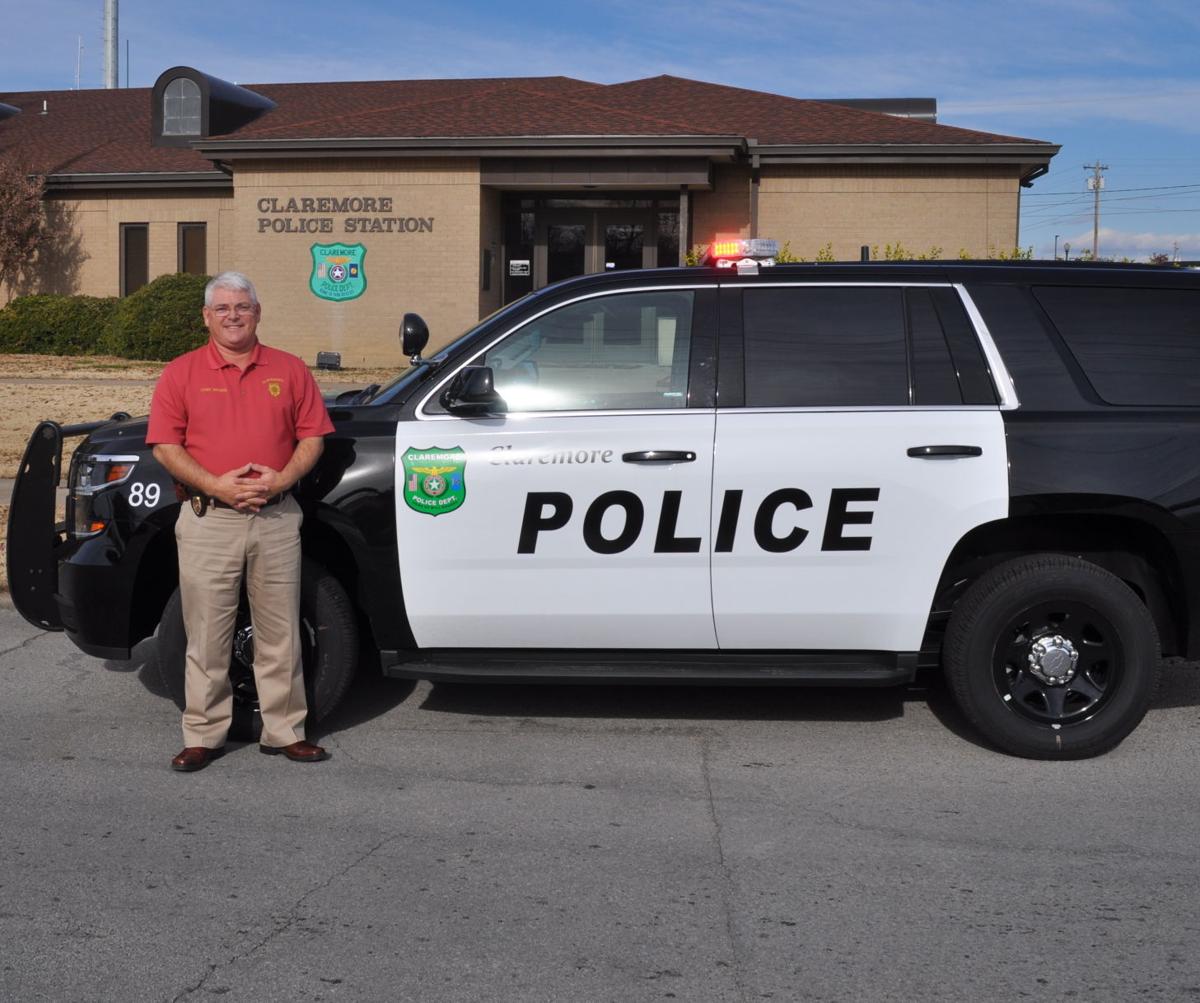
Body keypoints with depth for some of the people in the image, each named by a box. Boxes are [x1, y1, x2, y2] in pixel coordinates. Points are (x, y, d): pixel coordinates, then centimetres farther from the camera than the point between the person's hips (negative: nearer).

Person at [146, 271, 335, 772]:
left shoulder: (290, 370, 9)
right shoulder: (181, 373, 5)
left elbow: (312, 437, 8)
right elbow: (164, 445, 1)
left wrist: (282, 478, -10)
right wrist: (216, 485, -13)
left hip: (277, 518, 1)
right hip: (208, 520, -1)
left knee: (280, 633, 7)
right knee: (207, 636, 3)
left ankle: (284, 730, 17)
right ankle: (203, 736, 14)